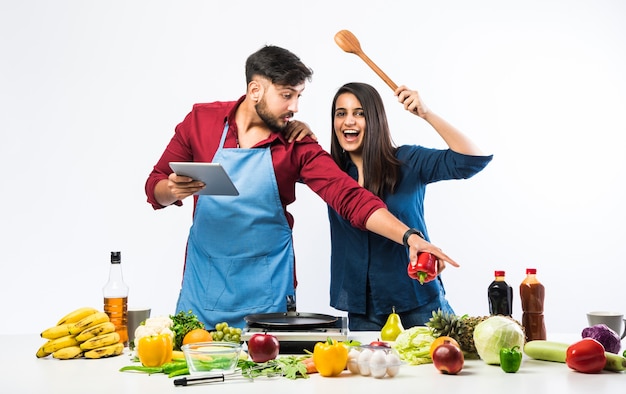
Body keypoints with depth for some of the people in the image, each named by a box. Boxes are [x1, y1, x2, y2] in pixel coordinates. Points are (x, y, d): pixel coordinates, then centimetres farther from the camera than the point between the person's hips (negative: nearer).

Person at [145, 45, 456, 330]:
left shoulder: (298, 145, -4)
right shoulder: (201, 120, -2)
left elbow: (351, 198, -13)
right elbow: (155, 189, 4)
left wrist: (409, 236, -27)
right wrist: (173, 191, -20)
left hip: (265, 292, -1)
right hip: (202, 283, 1)